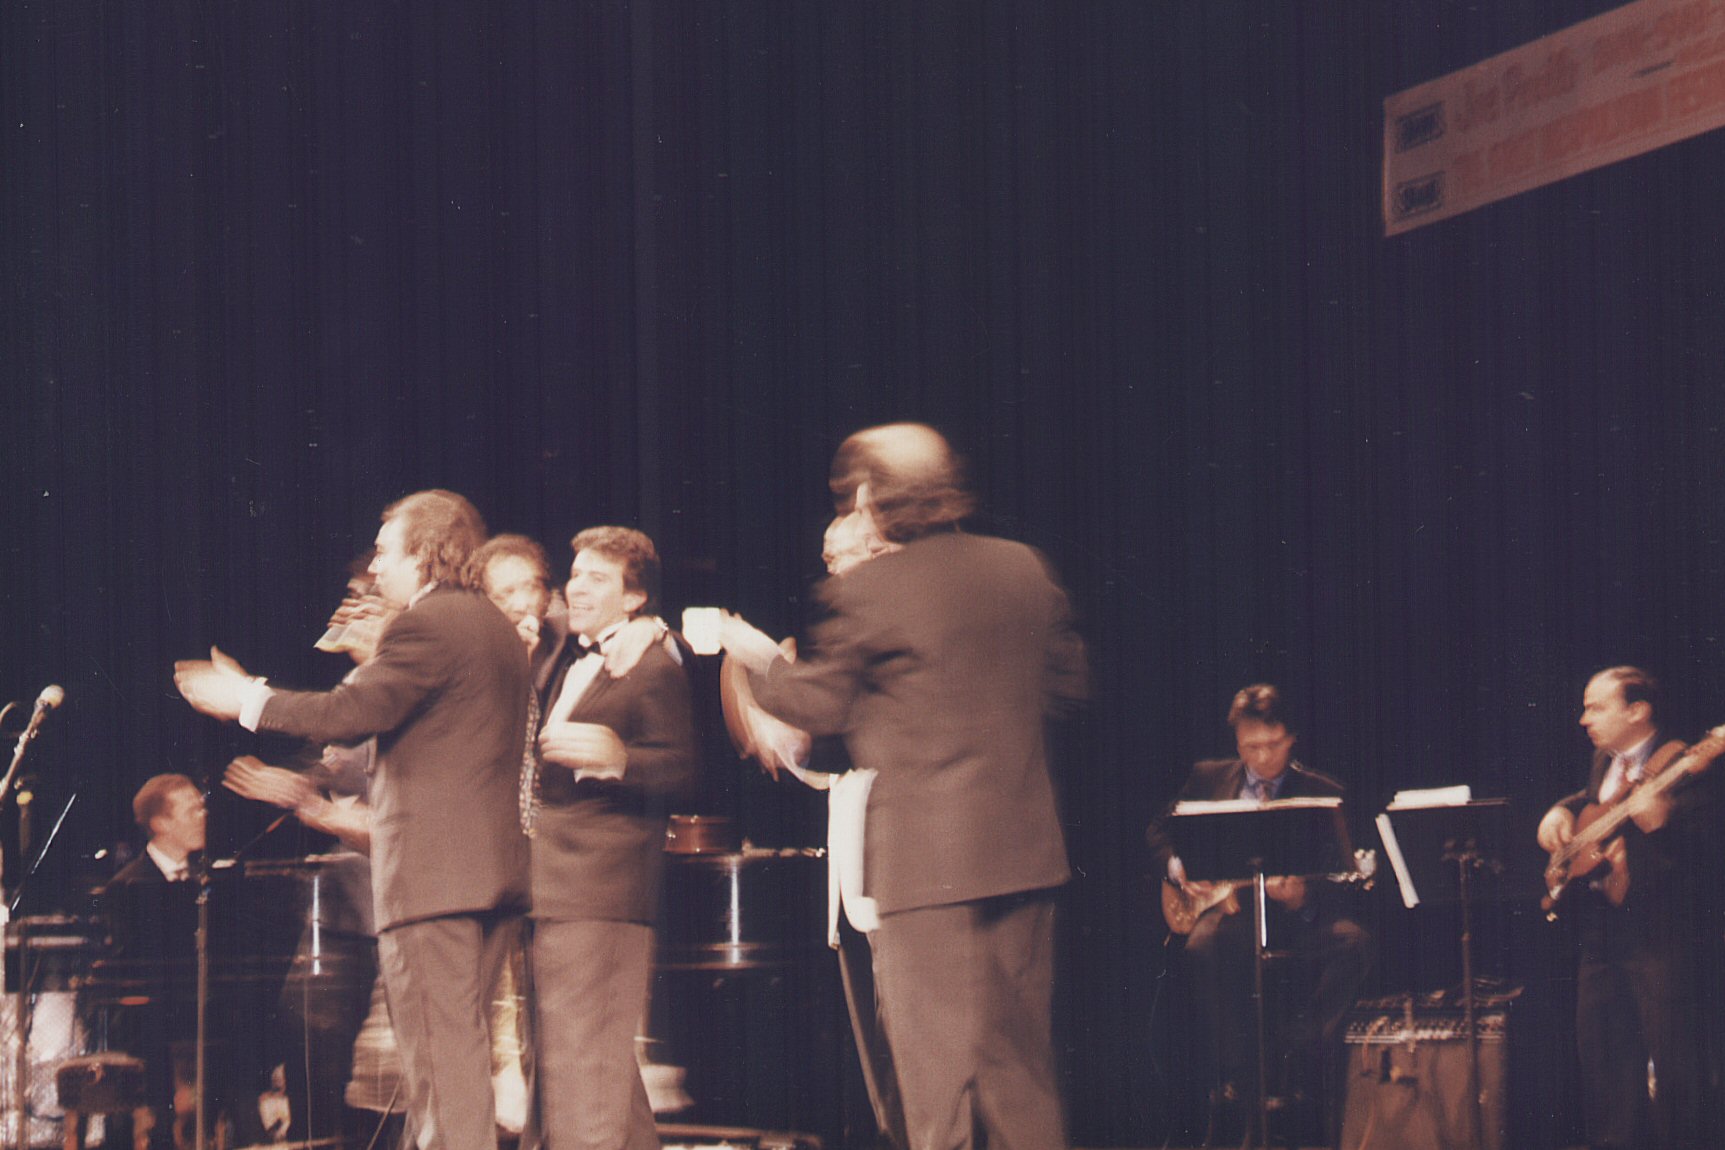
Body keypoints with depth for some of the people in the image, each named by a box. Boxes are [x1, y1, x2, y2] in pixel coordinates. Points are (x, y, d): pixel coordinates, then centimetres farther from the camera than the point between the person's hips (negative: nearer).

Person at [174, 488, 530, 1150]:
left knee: (439, 1052, -11)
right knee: (464, 1046, 12)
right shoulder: (495, 627, 18)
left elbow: (350, 714, -15)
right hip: (496, 869, 10)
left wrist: (248, 700, -5)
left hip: (432, 871, -10)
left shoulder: (425, 625, -11)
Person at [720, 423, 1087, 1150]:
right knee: (1021, 1060, 14)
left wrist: (757, 656, 12)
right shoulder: (1024, 571, 5)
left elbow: (818, 708, -4)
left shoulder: (864, 594, -11)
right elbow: (1067, 682, 13)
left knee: (936, 1062, -1)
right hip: (1023, 849, 5)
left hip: (922, 858, -5)